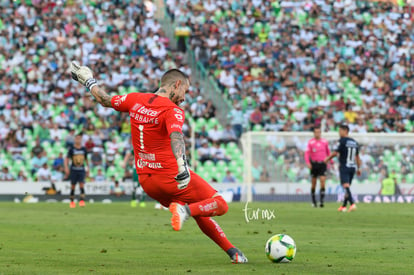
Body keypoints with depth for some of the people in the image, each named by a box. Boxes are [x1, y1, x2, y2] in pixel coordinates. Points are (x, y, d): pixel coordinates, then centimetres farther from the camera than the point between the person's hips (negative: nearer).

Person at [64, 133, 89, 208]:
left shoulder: (83, 149, 7)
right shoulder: (71, 149, -2)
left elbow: (86, 159, 18)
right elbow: (67, 159, -3)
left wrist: (87, 168, 16)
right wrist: (66, 168, -14)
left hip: (81, 170, 1)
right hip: (73, 170, -1)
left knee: (82, 185, -13)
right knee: (73, 186, 4)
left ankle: (82, 200, -18)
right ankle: (72, 202, 15)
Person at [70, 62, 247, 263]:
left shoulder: (135, 100, 4)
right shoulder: (173, 111, -14)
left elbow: (105, 100, 19)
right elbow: (176, 137, -34)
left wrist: (89, 82, 37)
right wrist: (182, 166, -48)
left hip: (146, 181, 8)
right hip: (171, 177, -8)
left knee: (200, 214, 19)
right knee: (220, 205, -2)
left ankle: (231, 250, 16)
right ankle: (185, 209, -25)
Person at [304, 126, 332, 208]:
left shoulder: (325, 141, 5)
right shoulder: (310, 142, -4)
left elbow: (328, 152, 17)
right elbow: (307, 153, -10)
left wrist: (331, 162, 18)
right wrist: (308, 163, -25)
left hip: (322, 164, 1)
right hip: (314, 164, -1)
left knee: (322, 182, -12)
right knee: (314, 183, 6)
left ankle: (321, 201, -13)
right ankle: (314, 201, 19)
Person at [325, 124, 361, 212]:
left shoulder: (342, 141, -8)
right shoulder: (354, 142, 13)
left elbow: (335, 153, -7)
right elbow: (357, 156, 16)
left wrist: (327, 159, 10)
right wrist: (358, 169, 21)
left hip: (344, 166, -7)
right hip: (353, 167, 7)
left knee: (346, 186, -14)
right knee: (347, 187, 15)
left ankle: (352, 204, -31)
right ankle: (343, 206, 22)